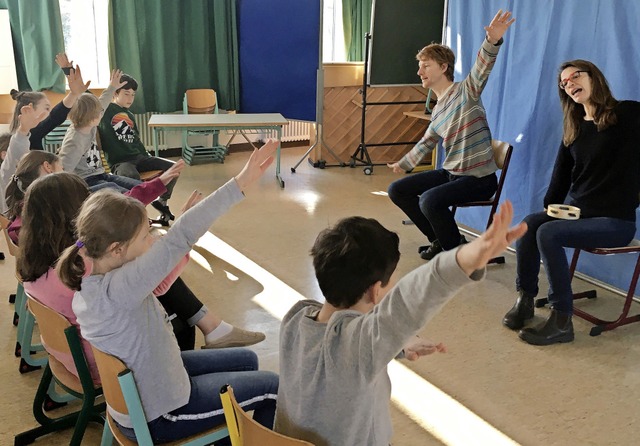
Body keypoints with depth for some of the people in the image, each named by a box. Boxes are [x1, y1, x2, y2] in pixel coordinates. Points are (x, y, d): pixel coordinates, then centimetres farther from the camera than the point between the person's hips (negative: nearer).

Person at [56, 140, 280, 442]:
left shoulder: (89, 284, -8)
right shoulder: (116, 290, -37)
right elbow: (179, 238, -42)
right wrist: (240, 183, -43)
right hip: (157, 415, -8)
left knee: (246, 360, 22)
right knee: (272, 386, 5)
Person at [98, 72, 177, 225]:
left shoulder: (130, 116, 20)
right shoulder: (106, 110, -2)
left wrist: (148, 158, 20)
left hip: (138, 158, 7)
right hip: (118, 161, -7)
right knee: (133, 177, -41)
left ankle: (162, 202, 14)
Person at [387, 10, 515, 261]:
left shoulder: (465, 92, -10)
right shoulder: (438, 110, 12)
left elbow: (481, 69, -32)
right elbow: (427, 141, 28)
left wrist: (492, 41, -53)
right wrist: (404, 164, 41)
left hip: (479, 178, -9)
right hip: (450, 173, 9)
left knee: (430, 200, -33)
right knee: (397, 190, 8)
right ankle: (440, 240, 13)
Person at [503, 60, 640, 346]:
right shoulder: (573, 129, 15)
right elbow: (561, 177, 12)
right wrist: (551, 208, -2)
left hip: (615, 221, -6)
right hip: (576, 213, 6)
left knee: (548, 233, -28)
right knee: (530, 223, -22)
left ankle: (562, 322, -22)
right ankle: (525, 299, -13)